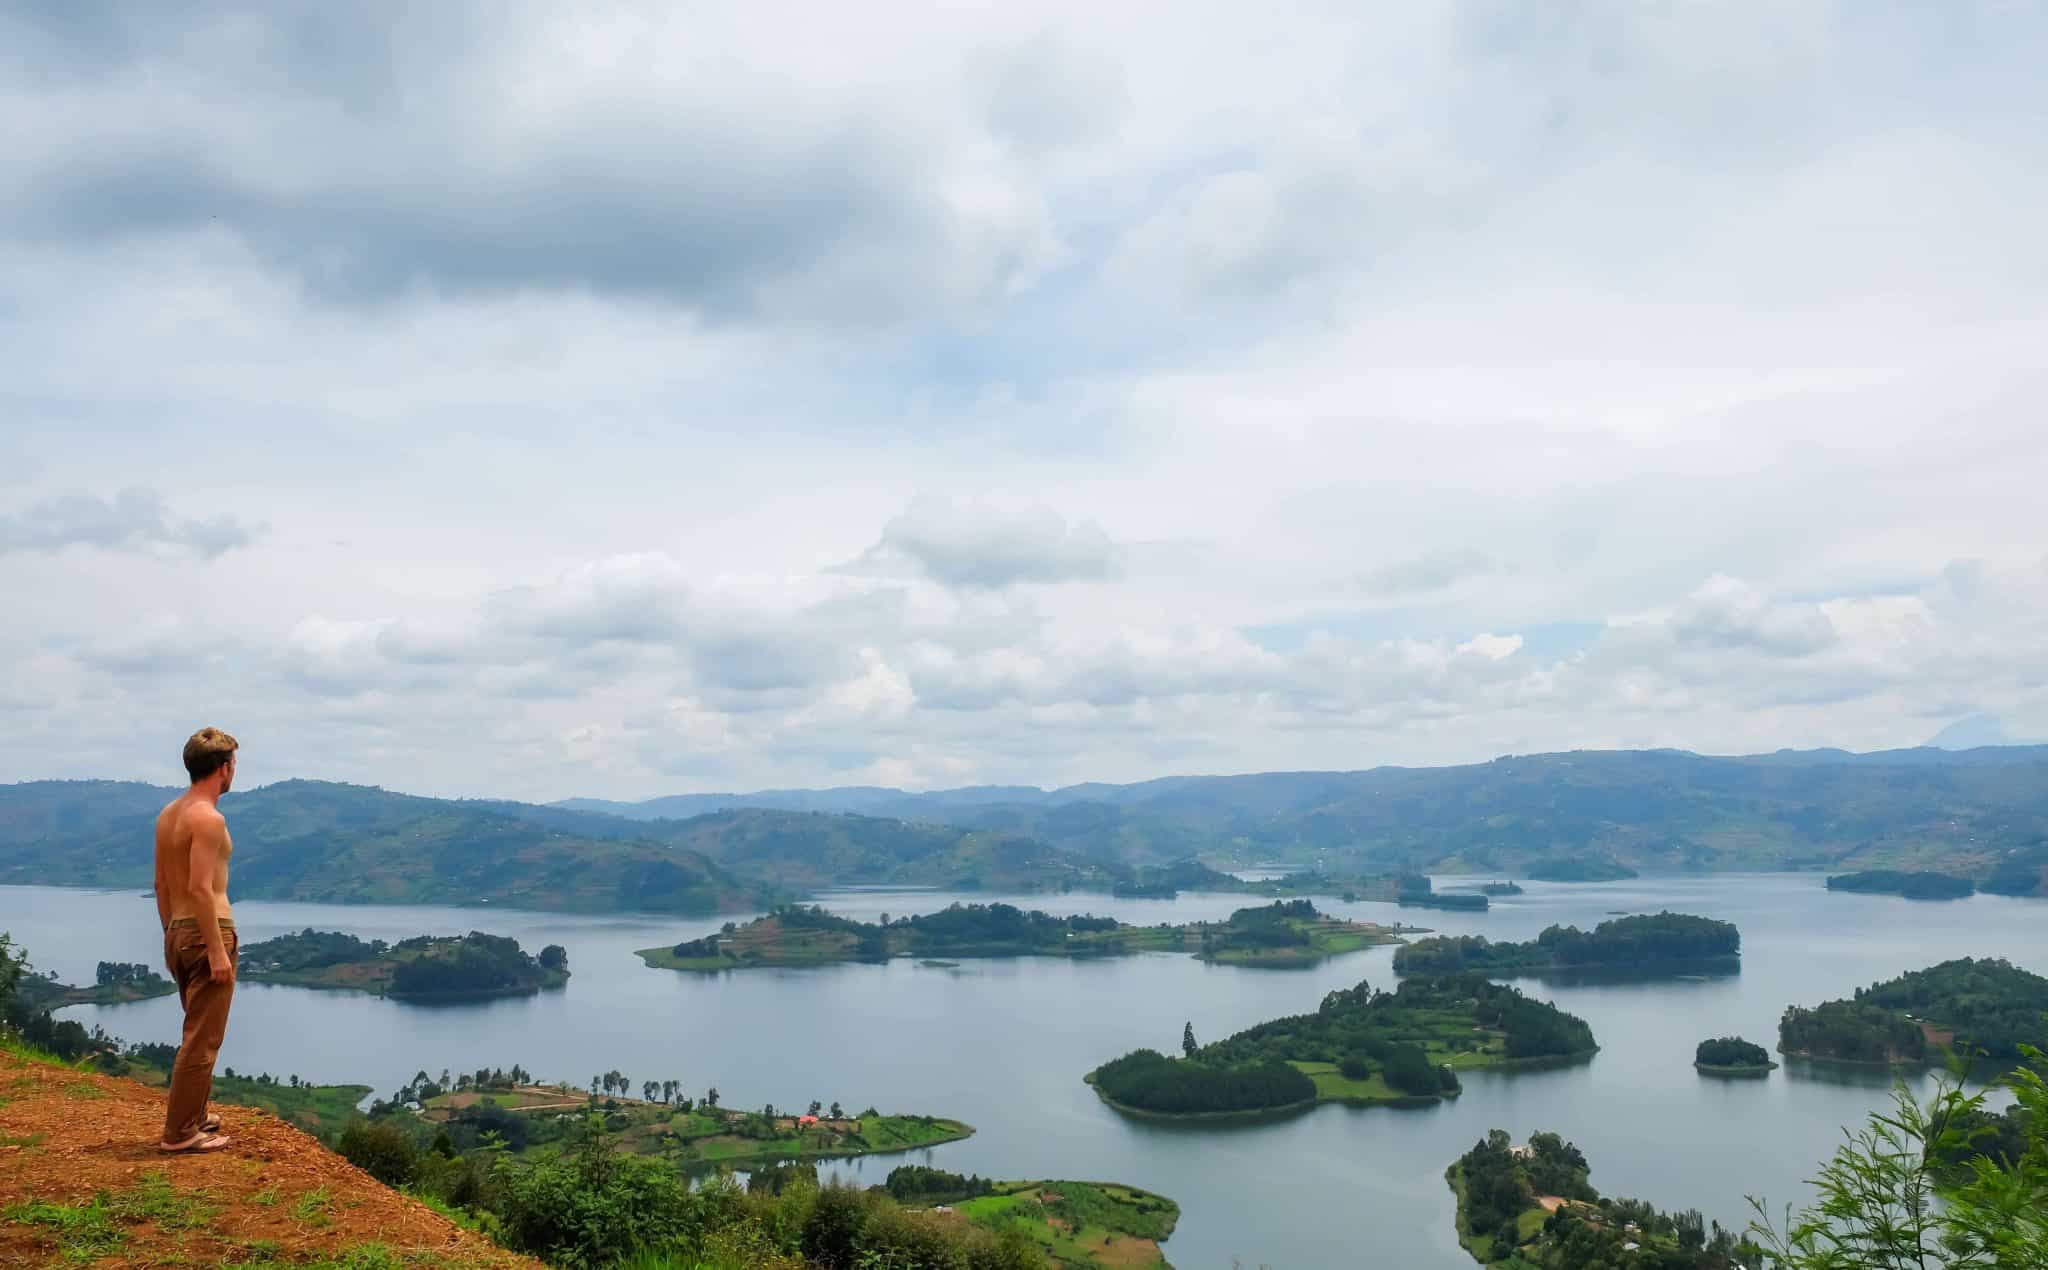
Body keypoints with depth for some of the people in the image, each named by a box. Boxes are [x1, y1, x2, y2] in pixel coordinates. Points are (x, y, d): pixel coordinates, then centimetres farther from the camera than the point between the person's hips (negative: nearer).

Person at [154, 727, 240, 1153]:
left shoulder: (168, 814, 12)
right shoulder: (208, 818, -16)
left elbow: (161, 883, 16)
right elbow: (201, 888, -21)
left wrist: (172, 935, 23)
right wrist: (218, 950, -20)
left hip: (177, 932, 9)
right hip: (208, 931, -9)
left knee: (200, 1033, 21)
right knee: (202, 1038, -2)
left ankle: (192, 1116, 30)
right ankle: (180, 1132, 2)